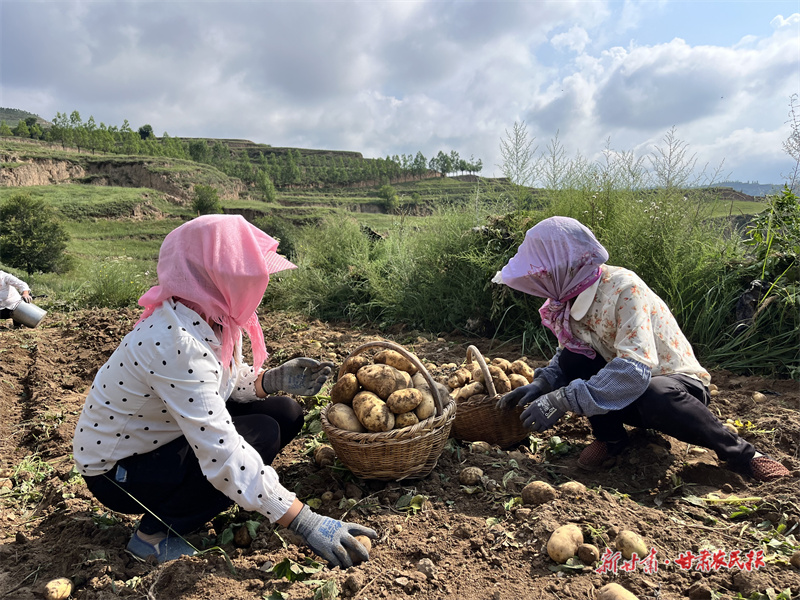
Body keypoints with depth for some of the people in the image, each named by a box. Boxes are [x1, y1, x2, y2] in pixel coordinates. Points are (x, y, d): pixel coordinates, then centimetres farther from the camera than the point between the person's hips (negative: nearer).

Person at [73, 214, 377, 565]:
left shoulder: (213, 316, -9)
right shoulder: (177, 342, -35)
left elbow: (227, 381, 6)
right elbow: (222, 454, -38)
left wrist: (271, 381, -15)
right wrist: (305, 523, -37)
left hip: (163, 438, 8)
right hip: (117, 473, -8)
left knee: (285, 413, -3)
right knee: (262, 434, -23)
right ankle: (155, 534, -6)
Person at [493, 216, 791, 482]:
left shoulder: (623, 287, -28)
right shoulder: (568, 299, -6)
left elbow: (635, 369, -38)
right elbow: (567, 357, 2)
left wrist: (561, 401, -39)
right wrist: (541, 384, -19)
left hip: (678, 384, -6)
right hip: (624, 392, 6)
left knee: (656, 397, -40)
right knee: (573, 361, -19)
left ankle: (738, 451, -11)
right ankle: (610, 437, 2)